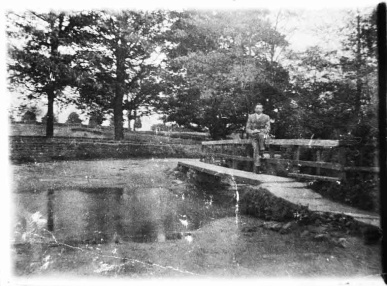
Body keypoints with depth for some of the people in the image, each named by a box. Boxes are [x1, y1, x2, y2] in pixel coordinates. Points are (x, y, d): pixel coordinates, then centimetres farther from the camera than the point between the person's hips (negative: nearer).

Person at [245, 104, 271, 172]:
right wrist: (252, 132, -14)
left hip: (263, 134, -1)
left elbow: (268, 128, 0)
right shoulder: (251, 117, 11)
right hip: (254, 136, 1)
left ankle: (261, 152, -26)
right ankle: (257, 166, -18)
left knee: (261, 134, -37)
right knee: (255, 149, -18)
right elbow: (247, 129, 9)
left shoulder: (266, 117, 10)